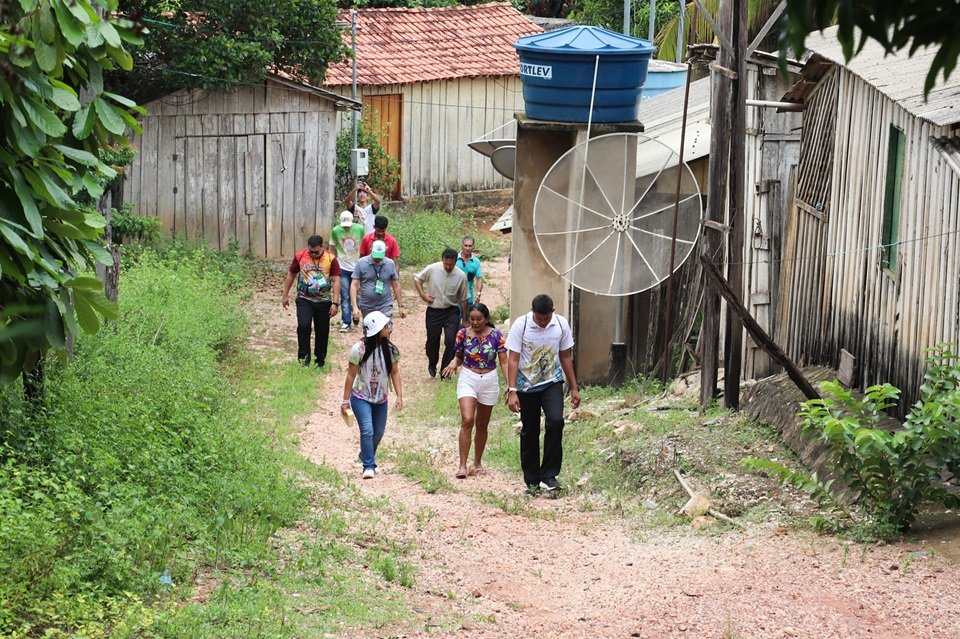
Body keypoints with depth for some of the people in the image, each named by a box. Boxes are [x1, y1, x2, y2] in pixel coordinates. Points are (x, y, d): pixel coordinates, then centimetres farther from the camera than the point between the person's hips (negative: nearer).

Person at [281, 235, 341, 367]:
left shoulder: (331, 259, -9)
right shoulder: (300, 257, -4)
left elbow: (336, 281, -9)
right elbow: (291, 275, 8)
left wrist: (335, 303, -14)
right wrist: (285, 295, 10)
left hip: (324, 301, 0)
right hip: (304, 300, 0)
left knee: (322, 331, 7)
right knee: (303, 325, -19)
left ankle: (320, 360, 22)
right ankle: (304, 356, -7)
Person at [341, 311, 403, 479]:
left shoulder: (390, 349, -5)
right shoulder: (360, 349, -16)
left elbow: (394, 372, 1)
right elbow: (351, 375, -11)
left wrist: (399, 395, -7)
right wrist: (345, 400, -9)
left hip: (381, 399, 5)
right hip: (361, 397, -5)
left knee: (378, 433, 12)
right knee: (367, 430, -18)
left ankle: (366, 457, 37)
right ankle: (369, 466, -10)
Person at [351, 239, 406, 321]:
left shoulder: (390, 264, 1)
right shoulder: (361, 263, -5)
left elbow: (396, 286, 9)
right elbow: (354, 286, -8)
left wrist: (400, 306, 8)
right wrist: (355, 307, -18)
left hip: (385, 307, -1)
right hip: (366, 308, 1)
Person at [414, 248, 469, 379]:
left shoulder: (461, 276, -10)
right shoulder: (432, 269, -11)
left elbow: (463, 299, 0)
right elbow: (417, 279, 6)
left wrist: (465, 319, 5)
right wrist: (423, 295, -6)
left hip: (452, 311, 0)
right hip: (434, 310, 0)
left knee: (451, 341, -12)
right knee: (432, 341, 7)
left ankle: (445, 372, -1)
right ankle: (432, 365, 36)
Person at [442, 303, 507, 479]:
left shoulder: (496, 335, -8)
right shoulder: (463, 333, -5)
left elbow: (504, 362, -7)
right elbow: (459, 356, 8)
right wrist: (454, 364, -15)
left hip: (489, 381, 1)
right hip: (468, 379, -1)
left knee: (482, 424, 12)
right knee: (467, 420, -16)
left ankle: (477, 463, 28)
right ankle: (462, 465, -13)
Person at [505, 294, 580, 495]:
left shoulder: (561, 324, -6)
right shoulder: (520, 326, -14)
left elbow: (566, 357, 5)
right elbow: (513, 360, -13)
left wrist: (574, 388, 7)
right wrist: (512, 391, -20)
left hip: (552, 383, 1)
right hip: (527, 386, -1)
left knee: (555, 421, -21)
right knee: (529, 433, 6)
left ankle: (549, 475, -14)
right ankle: (532, 481, 19)